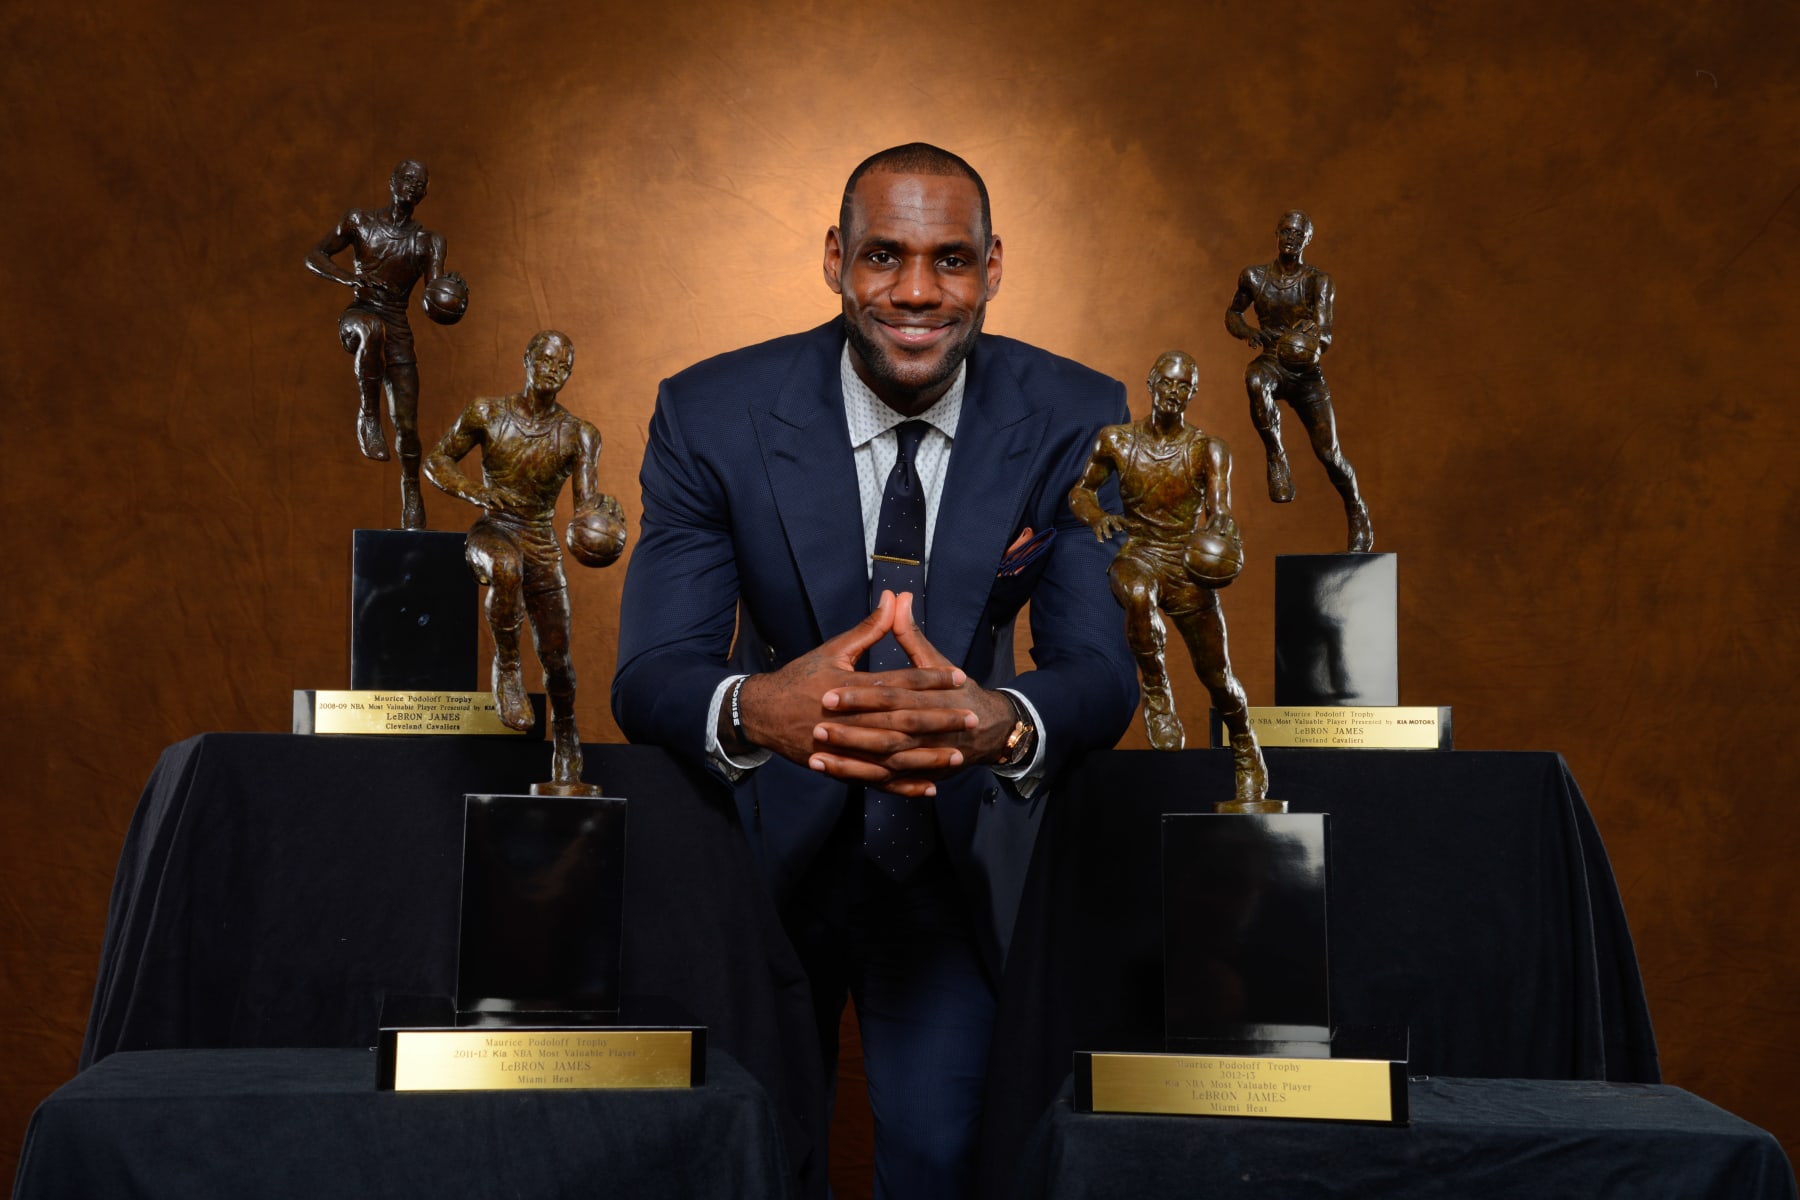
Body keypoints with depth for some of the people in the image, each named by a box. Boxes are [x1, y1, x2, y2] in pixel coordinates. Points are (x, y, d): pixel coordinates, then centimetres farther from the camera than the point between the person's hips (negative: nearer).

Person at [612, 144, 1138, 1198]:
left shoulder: (1075, 420, -14)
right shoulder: (712, 416, -17)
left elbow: (1102, 666, -20)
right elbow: (650, 674, -23)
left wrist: (1007, 723, -46)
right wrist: (753, 707, -49)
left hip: (956, 861, 0)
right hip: (764, 844, 0)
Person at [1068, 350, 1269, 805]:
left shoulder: (1209, 451, -8)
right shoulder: (1116, 441, -3)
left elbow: (1219, 508, -22)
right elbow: (1081, 491, 11)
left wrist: (1222, 531, -46)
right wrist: (1097, 515, -12)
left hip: (1190, 568, 1)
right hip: (1137, 557, -1)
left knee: (1217, 678, 7)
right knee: (1139, 595, -40)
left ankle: (1246, 751, 37)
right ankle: (1155, 691, -18)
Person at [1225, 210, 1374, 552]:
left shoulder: (1318, 281, -7)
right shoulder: (1254, 277, 1)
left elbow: (1324, 325, -22)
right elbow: (1232, 314, 16)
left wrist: (1316, 344, -45)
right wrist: (1247, 331, -6)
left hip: (1306, 372, 0)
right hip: (1272, 365, 0)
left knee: (1329, 453, -4)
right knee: (1255, 381, -40)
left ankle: (1359, 518, 19)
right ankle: (1276, 457, -27)